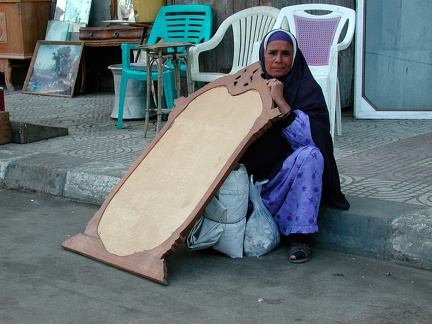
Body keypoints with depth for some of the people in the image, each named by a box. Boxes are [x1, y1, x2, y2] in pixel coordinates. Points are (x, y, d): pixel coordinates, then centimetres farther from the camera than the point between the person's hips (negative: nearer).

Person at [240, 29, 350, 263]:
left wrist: (281, 101, -24)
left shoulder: (307, 88, -6)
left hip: (289, 177, -2)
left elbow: (311, 139, -22)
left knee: (309, 155, -33)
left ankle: (300, 236, -25)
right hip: (253, 172, 3)